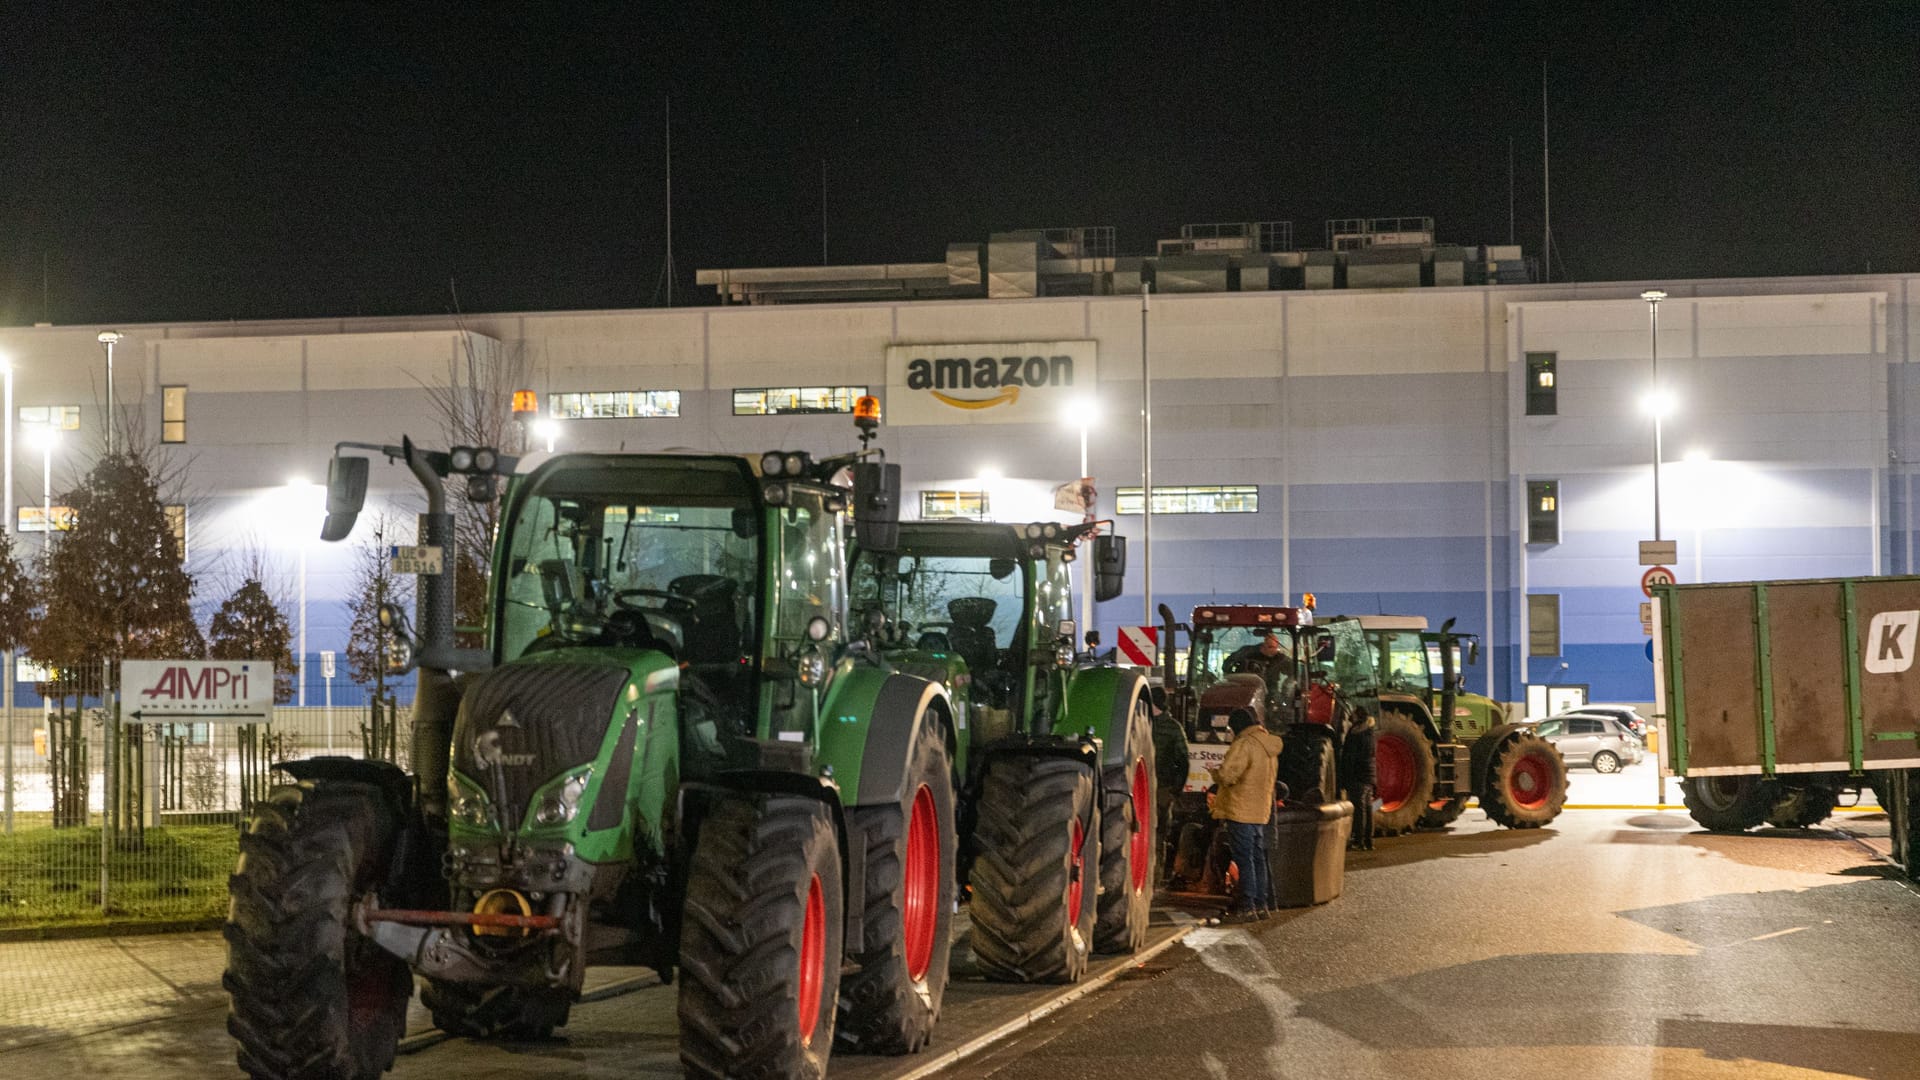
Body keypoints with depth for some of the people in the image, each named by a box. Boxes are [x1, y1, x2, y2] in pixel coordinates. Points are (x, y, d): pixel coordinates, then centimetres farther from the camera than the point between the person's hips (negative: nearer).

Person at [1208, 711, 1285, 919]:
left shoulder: (1244, 745, -15)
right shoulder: (1270, 747, 14)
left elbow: (1227, 775, -21)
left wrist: (1214, 773, 1)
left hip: (1241, 812, -9)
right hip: (1262, 811, 9)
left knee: (1244, 858, -5)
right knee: (1258, 858, 14)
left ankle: (1248, 906, -6)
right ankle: (1262, 904, 17)